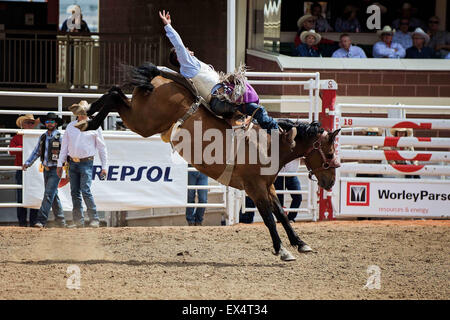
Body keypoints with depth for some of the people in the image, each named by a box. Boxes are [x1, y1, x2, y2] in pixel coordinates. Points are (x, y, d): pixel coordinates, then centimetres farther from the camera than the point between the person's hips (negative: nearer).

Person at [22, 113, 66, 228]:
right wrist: (27, 163, 6)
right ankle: (60, 221, 20)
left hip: (55, 170, -7)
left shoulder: (60, 137, -7)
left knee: (49, 194, -13)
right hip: (46, 169, 7)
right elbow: (36, 152, 16)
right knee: (53, 195, 12)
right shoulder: (43, 137, 11)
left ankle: (41, 220, -17)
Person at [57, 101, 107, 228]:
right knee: (75, 192, 4)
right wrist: (60, 164, 11)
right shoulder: (70, 126, 11)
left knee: (86, 191, -15)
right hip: (72, 163, 4)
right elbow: (64, 146, 15)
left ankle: (94, 219, -11)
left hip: (86, 163, -4)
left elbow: (102, 147, 6)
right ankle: (78, 220, 10)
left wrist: (104, 166, 3)